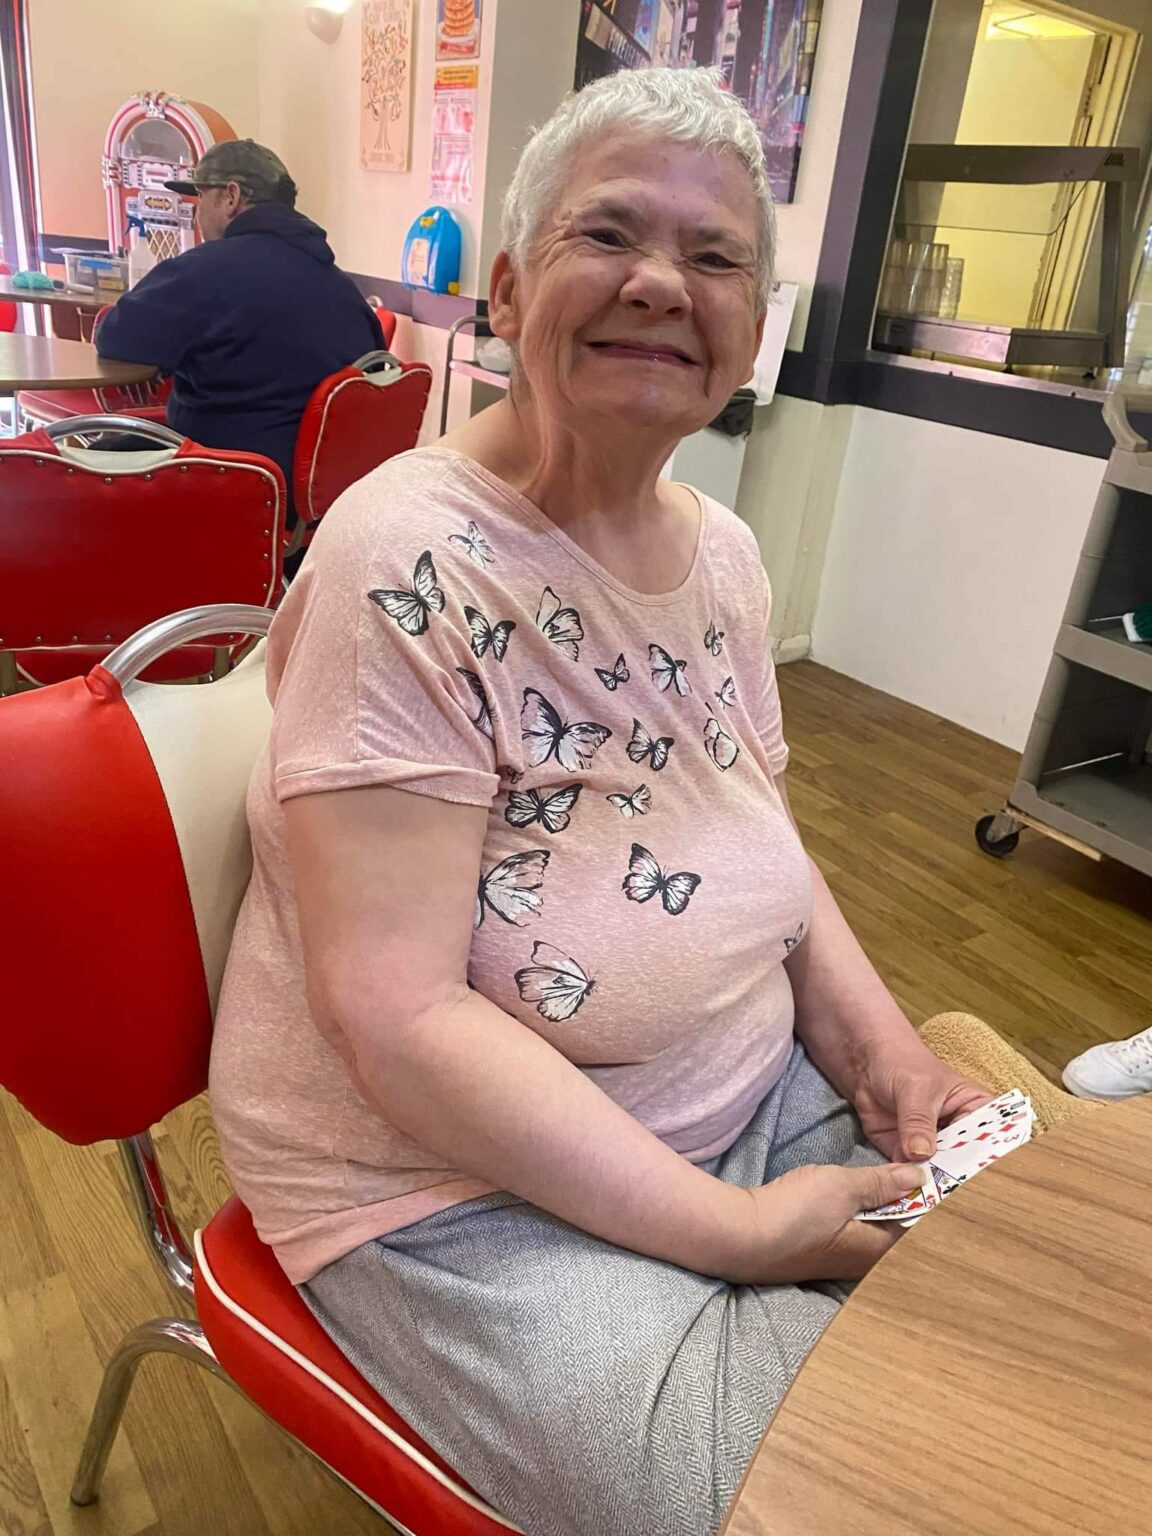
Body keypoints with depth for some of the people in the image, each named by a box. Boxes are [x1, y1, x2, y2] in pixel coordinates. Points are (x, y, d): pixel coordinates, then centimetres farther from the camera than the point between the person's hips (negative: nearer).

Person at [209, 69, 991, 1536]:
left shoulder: (722, 552, 0)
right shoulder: (412, 562, -22)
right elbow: (398, 1019, -25)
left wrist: (882, 1045, -5)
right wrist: (738, 1229, -21)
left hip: (755, 1093, 7)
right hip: (457, 1182, -6)